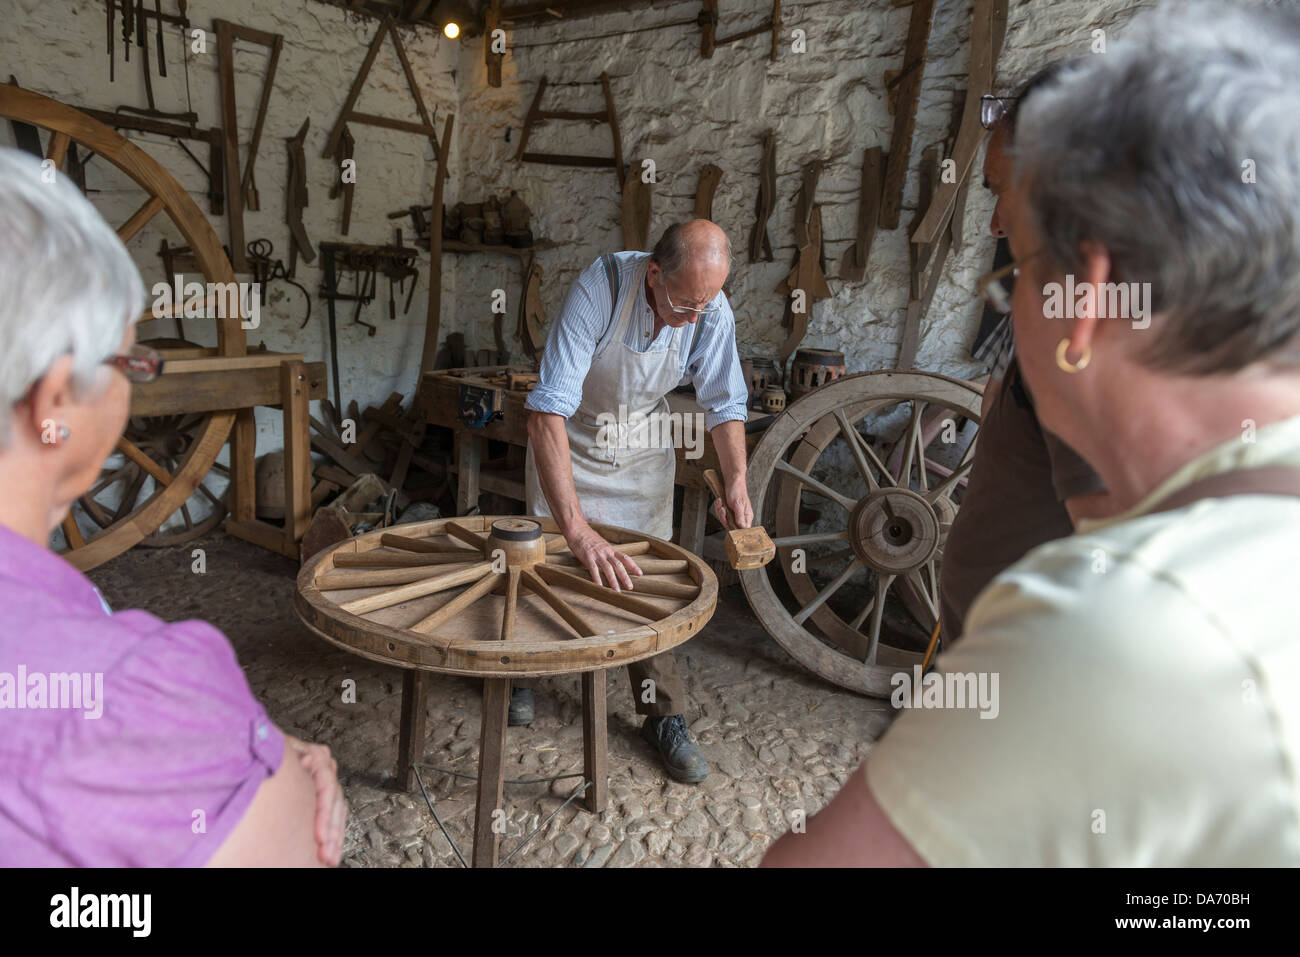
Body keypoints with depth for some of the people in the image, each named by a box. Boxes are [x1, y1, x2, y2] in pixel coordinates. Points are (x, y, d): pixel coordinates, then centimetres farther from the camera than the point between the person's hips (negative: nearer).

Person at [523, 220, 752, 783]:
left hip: (641, 446, 2)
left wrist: (736, 482, -23)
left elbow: (725, 404, -7)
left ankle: (663, 716, 14)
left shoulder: (711, 310, -24)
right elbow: (547, 413, -44)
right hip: (567, 440, -2)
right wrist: (577, 529, -51)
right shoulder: (599, 290, -37)